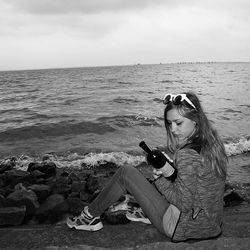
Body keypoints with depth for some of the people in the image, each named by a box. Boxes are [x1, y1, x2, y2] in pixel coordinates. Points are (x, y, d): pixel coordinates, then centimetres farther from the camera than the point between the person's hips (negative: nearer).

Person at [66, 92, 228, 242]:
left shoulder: (187, 155, -28)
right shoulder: (214, 142, -2)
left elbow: (184, 203, -22)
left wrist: (159, 178, -10)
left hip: (184, 228, -8)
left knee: (126, 173, -5)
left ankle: (91, 217, 14)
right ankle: (148, 213, 32)